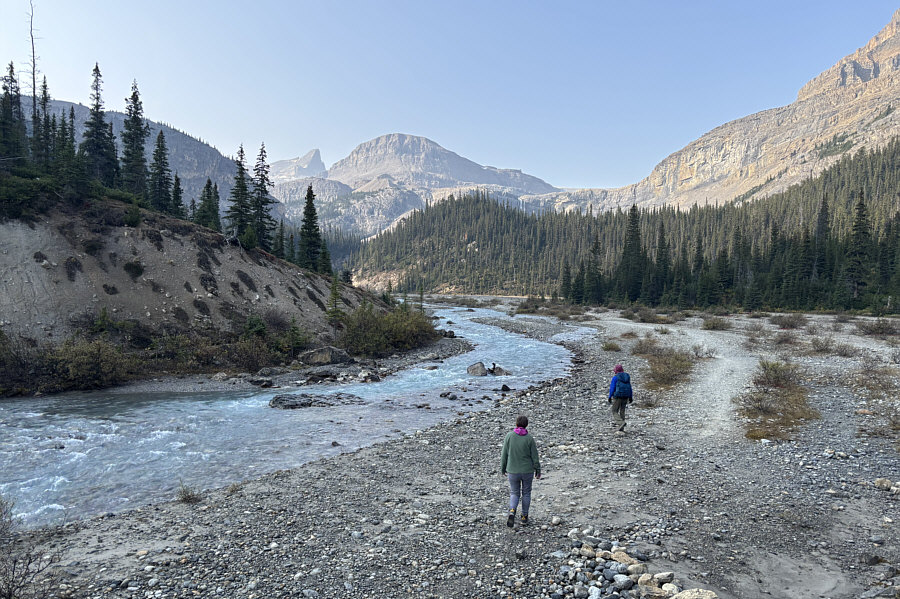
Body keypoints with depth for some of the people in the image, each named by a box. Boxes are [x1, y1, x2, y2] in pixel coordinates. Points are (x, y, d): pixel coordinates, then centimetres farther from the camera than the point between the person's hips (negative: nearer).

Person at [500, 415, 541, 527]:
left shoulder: (509, 436, -9)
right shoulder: (529, 438, -11)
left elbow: (504, 454, -4)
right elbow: (535, 456, -5)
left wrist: (503, 468, 8)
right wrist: (538, 470, 8)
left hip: (513, 471, 0)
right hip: (527, 470, 0)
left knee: (514, 493, 15)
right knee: (526, 493, 19)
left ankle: (512, 511, -9)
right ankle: (524, 516, 26)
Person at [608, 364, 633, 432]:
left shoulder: (615, 377, -7)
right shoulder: (627, 376, 9)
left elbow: (612, 388, -8)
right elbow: (629, 387, 11)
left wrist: (610, 397, -2)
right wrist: (630, 397, 15)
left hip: (618, 396, -6)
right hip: (626, 396, 6)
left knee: (614, 411, 3)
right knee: (622, 411, 12)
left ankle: (620, 422, -20)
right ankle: (621, 428, 13)